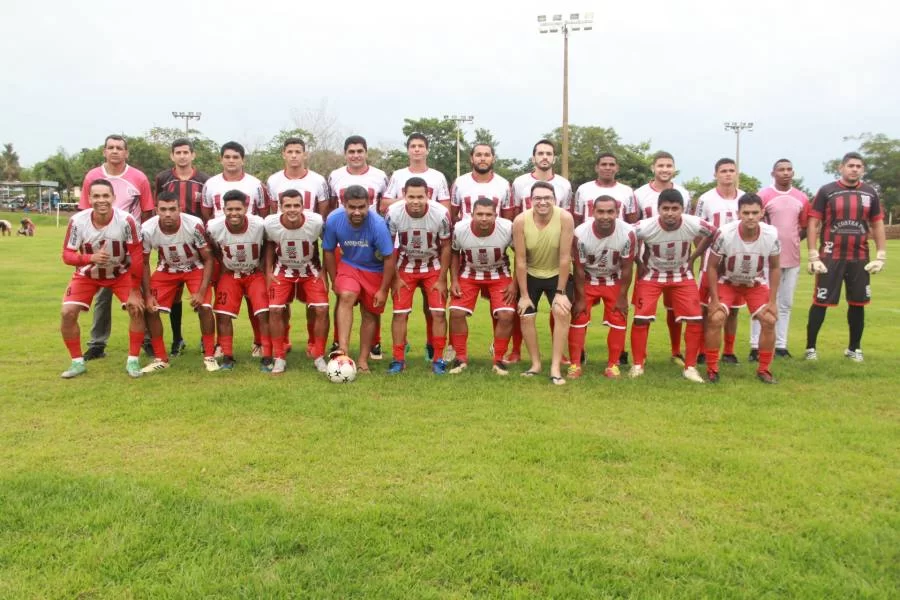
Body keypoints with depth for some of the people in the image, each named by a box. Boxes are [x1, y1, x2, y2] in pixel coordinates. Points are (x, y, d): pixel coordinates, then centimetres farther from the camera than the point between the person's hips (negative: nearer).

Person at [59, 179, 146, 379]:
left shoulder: (126, 220, -28)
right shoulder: (78, 221, -24)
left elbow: (136, 256, -20)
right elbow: (67, 255, -16)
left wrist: (135, 291, -19)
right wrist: (90, 258, -39)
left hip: (121, 273, -1)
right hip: (87, 274, 1)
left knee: (137, 307, -18)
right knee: (68, 312, -11)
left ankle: (133, 360, -2)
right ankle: (77, 362, 8)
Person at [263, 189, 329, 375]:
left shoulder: (316, 222, -27)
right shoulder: (270, 224, -22)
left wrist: (322, 271, -10)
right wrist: (268, 271, -4)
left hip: (310, 270, 0)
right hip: (283, 270, 1)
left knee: (321, 310, -12)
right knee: (276, 310, -12)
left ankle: (319, 356, 6)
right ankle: (279, 358, 6)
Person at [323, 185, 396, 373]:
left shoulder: (377, 224, -29)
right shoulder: (333, 220, -22)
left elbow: (389, 258, -20)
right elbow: (329, 251, -5)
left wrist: (383, 290, -16)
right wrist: (334, 281, -1)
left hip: (376, 270, -1)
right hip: (348, 266, 1)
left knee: (370, 314, 4)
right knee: (346, 296, -27)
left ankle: (363, 361, 16)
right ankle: (343, 349, -32)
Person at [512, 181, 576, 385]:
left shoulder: (565, 218, -27)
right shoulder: (520, 221, -24)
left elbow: (565, 257, -21)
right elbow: (520, 260, -17)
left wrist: (560, 292, -18)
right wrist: (524, 295, -13)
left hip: (557, 274, -1)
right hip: (531, 274, 1)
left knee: (562, 312, -16)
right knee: (526, 316, -3)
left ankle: (555, 367, -9)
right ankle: (535, 363, 14)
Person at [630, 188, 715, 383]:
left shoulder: (694, 224, -23)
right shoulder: (645, 227, -29)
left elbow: (713, 234, -1)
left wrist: (692, 258, -1)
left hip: (682, 275, 2)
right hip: (652, 275, -2)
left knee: (695, 319, -6)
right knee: (641, 318, -10)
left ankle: (690, 367, 9)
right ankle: (638, 364, 6)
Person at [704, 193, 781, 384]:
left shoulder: (771, 235, -22)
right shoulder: (725, 233, -30)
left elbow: (774, 268, -6)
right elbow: (712, 266, -16)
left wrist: (772, 301, -8)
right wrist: (714, 299, -17)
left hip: (756, 283, 2)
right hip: (727, 282, -2)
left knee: (769, 320, -9)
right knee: (716, 318, -20)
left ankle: (763, 369, 10)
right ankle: (712, 369, -5)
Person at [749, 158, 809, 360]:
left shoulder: (801, 198, 8)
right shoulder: (763, 196, -5)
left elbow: (805, 227, 17)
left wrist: (792, 240, 5)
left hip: (792, 258, 5)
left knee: (785, 304, 8)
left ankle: (780, 346, 14)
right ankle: (756, 347, -1)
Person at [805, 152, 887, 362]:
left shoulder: (870, 193, 8)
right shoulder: (827, 191, -3)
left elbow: (878, 225, 13)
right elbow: (813, 223, -4)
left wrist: (881, 256, 5)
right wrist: (813, 256, -9)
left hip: (860, 258, 4)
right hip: (831, 257, -3)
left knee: (858, 303, 8)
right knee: (821, 302, -1)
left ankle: (854, 348, 23)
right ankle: (810, 347, 10)